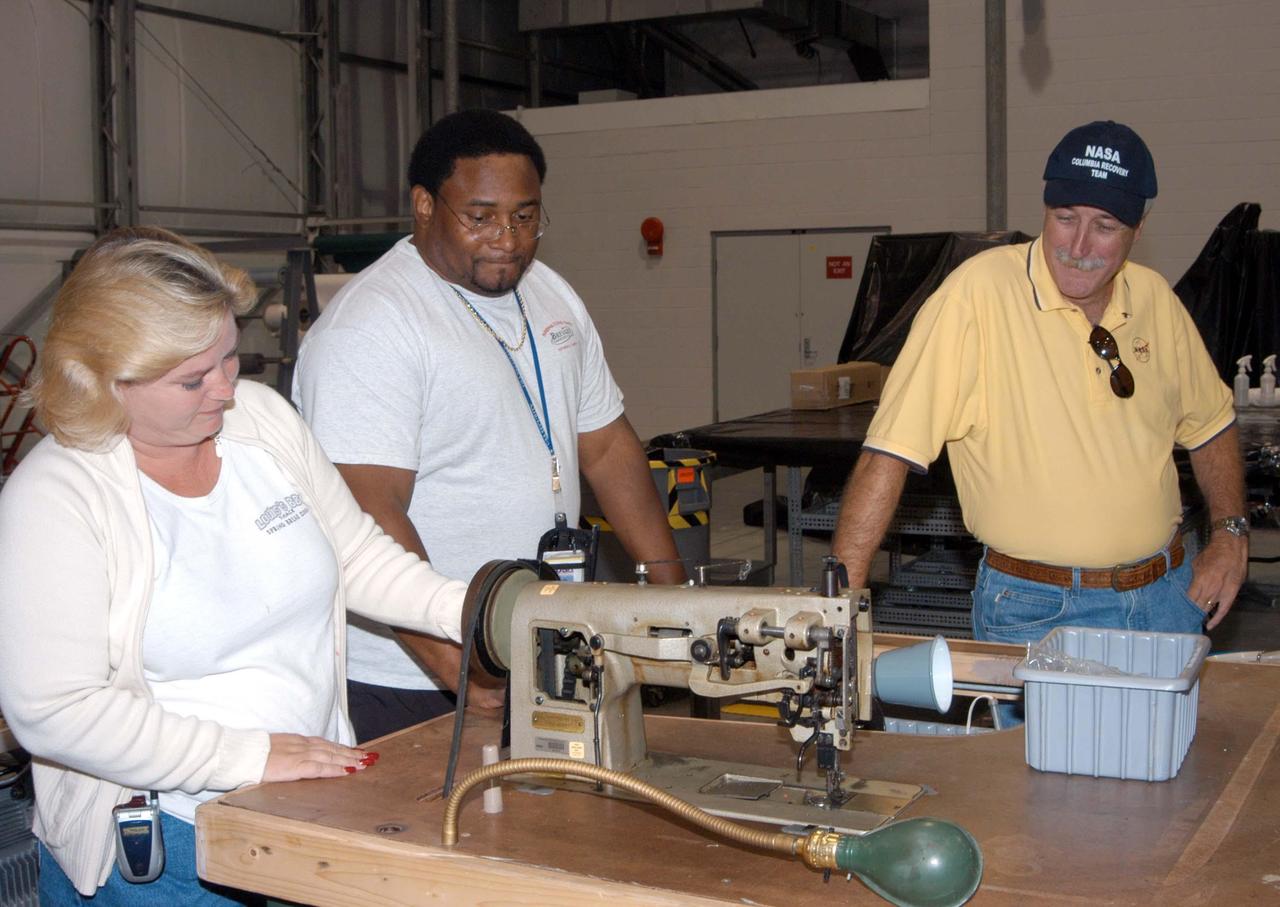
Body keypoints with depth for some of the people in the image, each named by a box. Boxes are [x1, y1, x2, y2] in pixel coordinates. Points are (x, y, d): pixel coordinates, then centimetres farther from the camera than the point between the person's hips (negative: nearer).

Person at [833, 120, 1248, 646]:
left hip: (1165, 596, 6)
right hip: (1038, 611, -5)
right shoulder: (979, 292, -18)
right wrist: (842, 598, -26)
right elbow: (890, 451, -22)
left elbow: (1210, 425, 17)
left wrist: (1231, 532, 4)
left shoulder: (1156, 300, 1)